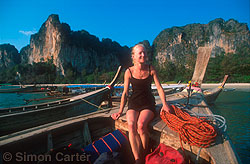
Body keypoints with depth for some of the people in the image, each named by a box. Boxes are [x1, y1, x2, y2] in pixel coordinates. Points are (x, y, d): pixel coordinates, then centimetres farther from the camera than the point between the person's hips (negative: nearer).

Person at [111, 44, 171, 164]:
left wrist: (164, 104, -6)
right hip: (134, 103, 1)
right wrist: (120, 111, 0)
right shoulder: (129, 71, -1)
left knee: (141, 125, -28)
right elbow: (125, 93, 3)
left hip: (148, 103, 0)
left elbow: (159, 88, 4)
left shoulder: (151, 69, 0)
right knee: (131, 125, -28)